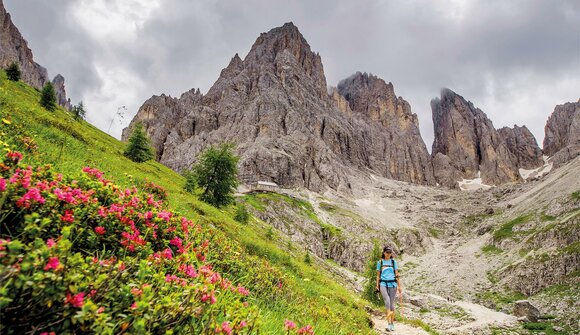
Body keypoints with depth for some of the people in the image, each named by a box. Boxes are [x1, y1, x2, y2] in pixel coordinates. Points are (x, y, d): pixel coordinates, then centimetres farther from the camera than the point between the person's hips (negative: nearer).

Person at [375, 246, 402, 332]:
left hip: (392, 284, 1)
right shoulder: (380, 262, 9)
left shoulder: (394, 262, 8)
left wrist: (399, 286, 2)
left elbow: (397, 275, 7)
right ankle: (389, 323, -23)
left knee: (391, 303, 2)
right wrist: (377, 286, 6)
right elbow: (378, 275, 12)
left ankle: (392, 324, 17)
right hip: (383, 284, -1)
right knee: (387, 300, -22)